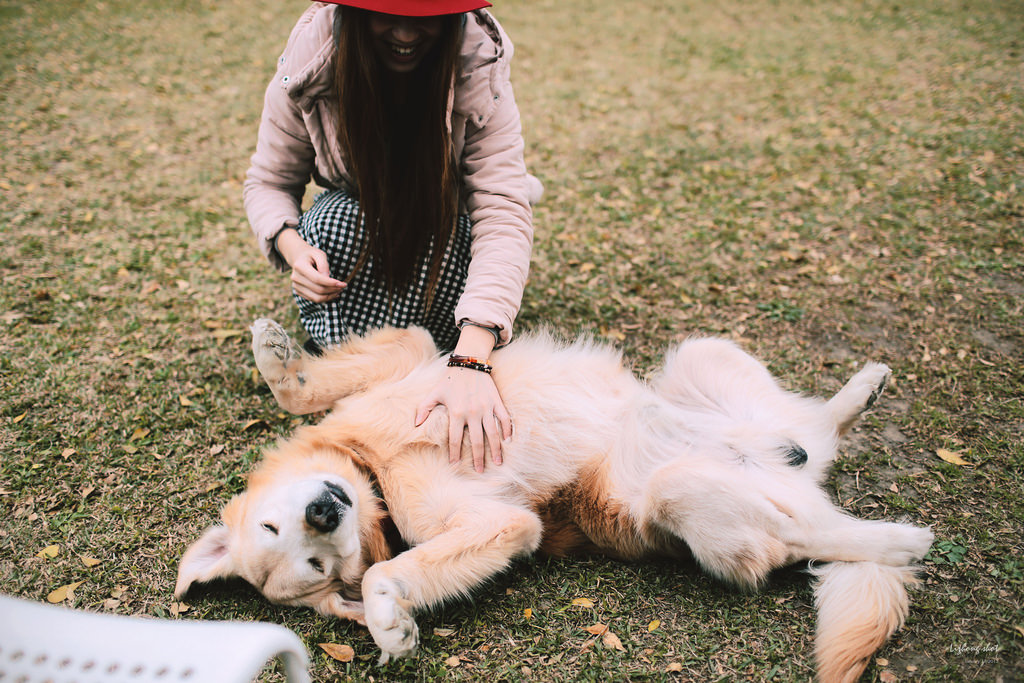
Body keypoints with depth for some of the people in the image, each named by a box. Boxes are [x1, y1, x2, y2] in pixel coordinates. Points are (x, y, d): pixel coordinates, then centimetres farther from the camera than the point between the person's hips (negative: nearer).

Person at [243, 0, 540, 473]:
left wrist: (470, 359, -53)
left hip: (442, 230, -1)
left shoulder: (478, 70, -30)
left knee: (456, 236, -35)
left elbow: (503, 212, -40)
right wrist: (292, 246, -35)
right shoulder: (307, 65, -24)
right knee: (336, 222, -33)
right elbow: (269, 182, -10)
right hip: (352, 226, 1)